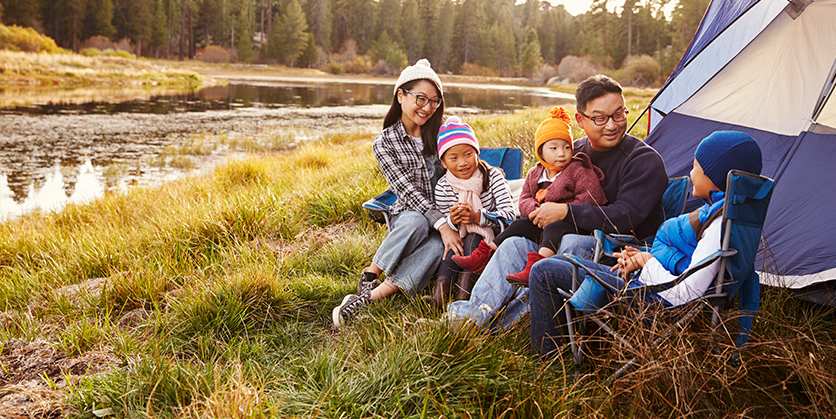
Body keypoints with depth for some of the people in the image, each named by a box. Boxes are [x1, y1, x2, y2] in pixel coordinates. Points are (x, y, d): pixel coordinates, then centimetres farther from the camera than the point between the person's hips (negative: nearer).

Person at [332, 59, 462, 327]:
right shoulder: (384, 143, -3)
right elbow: (406, 191, -14)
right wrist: (442, 224, -26)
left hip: (446, 215, 2)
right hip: (409, 216, -1)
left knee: (439, 244, -34)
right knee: (417, 222, -39)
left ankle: (370, 298, -37)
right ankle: (369, 276, -22)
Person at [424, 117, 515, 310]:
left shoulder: (492, 176, -11)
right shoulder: (442, 187, -5)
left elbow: (510, 214, -19)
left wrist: (478, 217, -33)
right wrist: (451, 221, -27)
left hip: (492, 237, -2)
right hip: (460, 236, 3)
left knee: (472, 239, -31)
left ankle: (463, 297, -39)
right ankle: (440, 294, -40)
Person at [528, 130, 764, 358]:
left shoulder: (721, 225, -24)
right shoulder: (717, 209, 8)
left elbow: (685, 294, -27)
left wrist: (648, 262, -12)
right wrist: (641, 257, 4)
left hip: (650, 298, -11)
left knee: (545, 272, -10)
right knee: (558, 263, 15)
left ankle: (547, 359, 6)